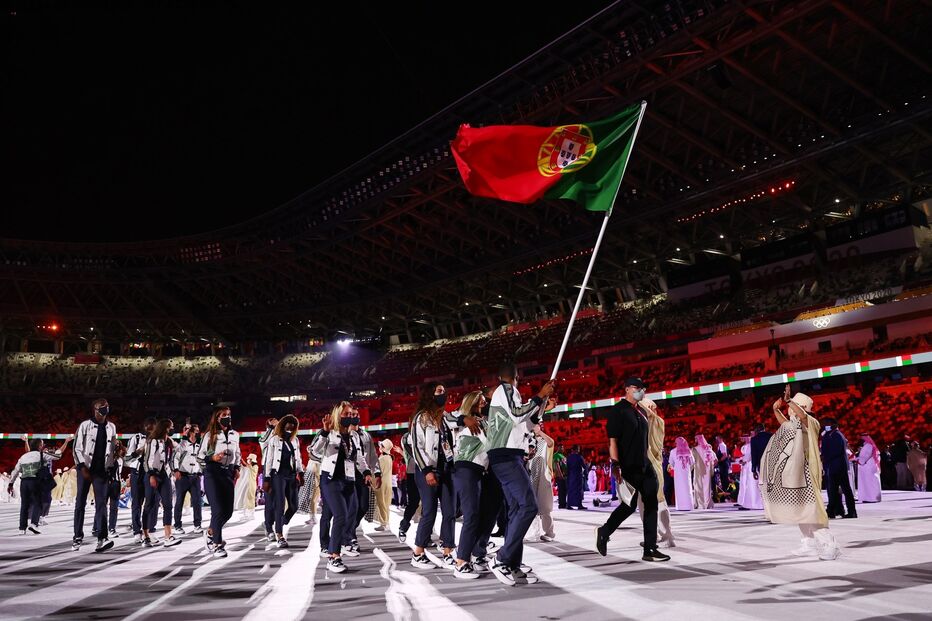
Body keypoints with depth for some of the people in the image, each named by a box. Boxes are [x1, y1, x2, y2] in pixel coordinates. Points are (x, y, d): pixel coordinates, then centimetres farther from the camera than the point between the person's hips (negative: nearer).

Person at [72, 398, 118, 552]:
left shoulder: (111, 427, 10)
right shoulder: (85, 425, -2)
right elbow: (77, 448, -4)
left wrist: (111, 468, 10)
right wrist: (83, 467, -12)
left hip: (101, 470, 2)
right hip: (85, 469, -2)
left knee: (101, 503, -7)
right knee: (80, 503, 5)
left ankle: (102, 538, -15)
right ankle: (78, 536, 16)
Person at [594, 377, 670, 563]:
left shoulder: (642, 412, 16)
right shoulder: (618, 410, -8)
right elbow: (612, 440, -14)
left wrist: (648, 462, 18)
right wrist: (615, 465, -21)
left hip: (645, 466, 8)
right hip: (628, 467, -8)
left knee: (651, 504, 2)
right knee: (630, 505, -6)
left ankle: (650, 549, 5)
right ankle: (604, 532, 18)